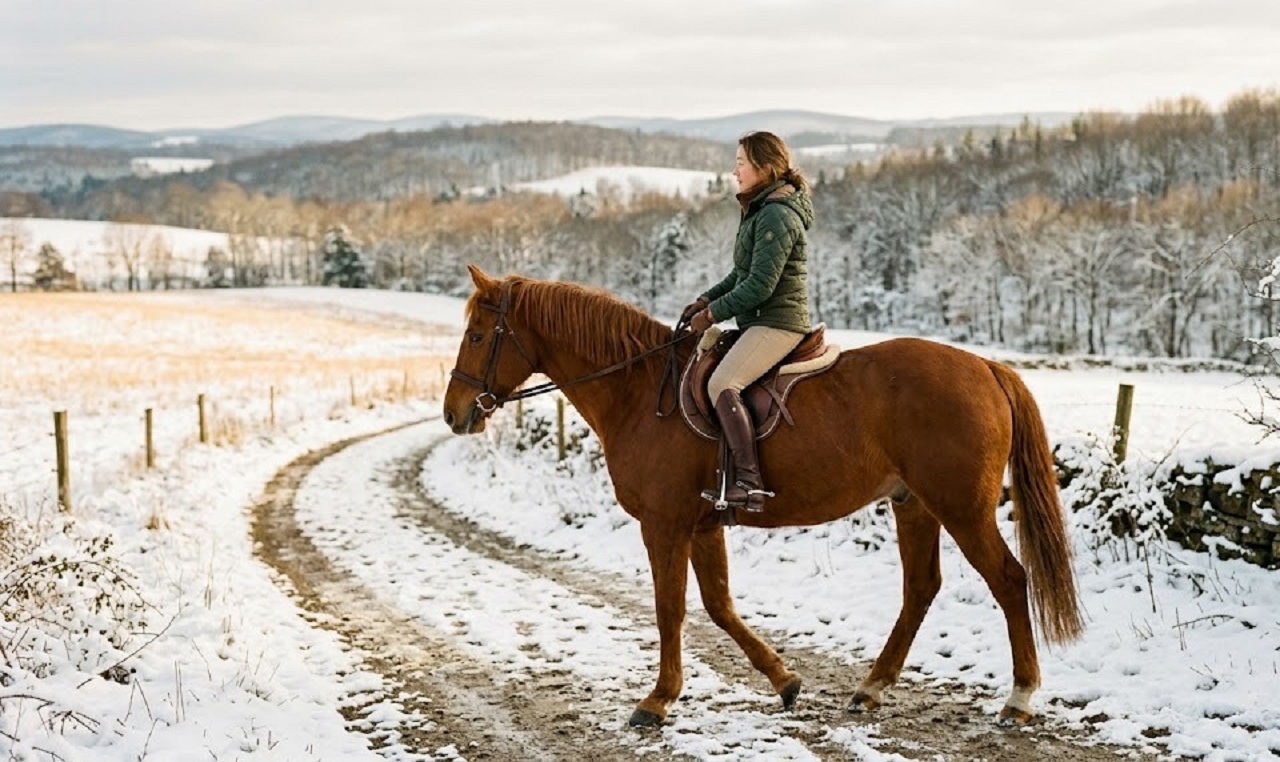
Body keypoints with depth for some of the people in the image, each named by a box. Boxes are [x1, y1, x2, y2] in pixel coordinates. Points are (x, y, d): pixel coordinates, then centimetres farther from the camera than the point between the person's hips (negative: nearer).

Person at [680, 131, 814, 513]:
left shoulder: (777, 215, -17)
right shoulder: (762, 209, 16)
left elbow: (760, 285, -22)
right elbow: (743, 274, 23)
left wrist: (714, 313, -14)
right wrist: (707, 299, 10)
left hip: (777, 323, -11)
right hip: (760, 322, 11)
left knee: (722, 384, -26)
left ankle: (749, 482, -29)